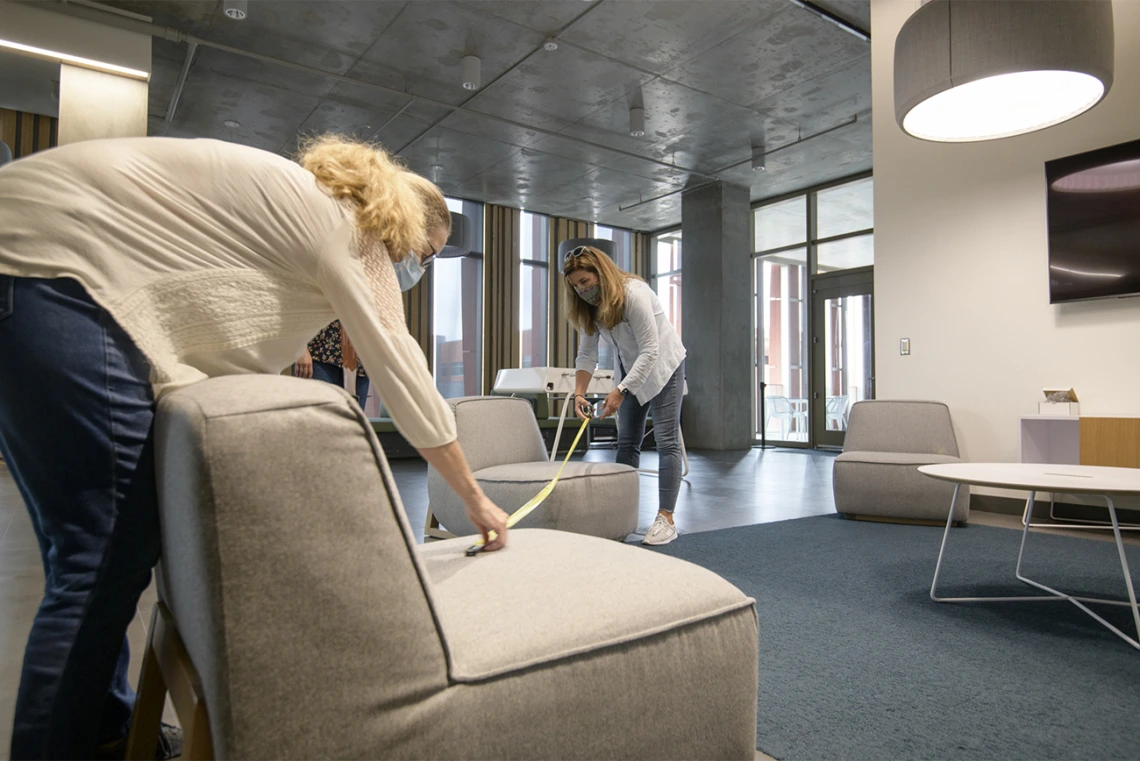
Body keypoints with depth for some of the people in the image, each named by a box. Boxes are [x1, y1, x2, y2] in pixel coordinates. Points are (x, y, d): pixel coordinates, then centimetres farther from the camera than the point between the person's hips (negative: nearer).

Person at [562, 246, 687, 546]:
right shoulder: (588, 306, -6)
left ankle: (666, 519, -9)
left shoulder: (633, 293, -29)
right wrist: (579, 393, -17)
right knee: (627, 442, 6)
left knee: (667, 440, -10)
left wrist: (619, 392, -34)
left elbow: (650, 351, -31)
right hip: (631, 370, 7)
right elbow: (587, 354, -4)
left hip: (663, 365, -7)